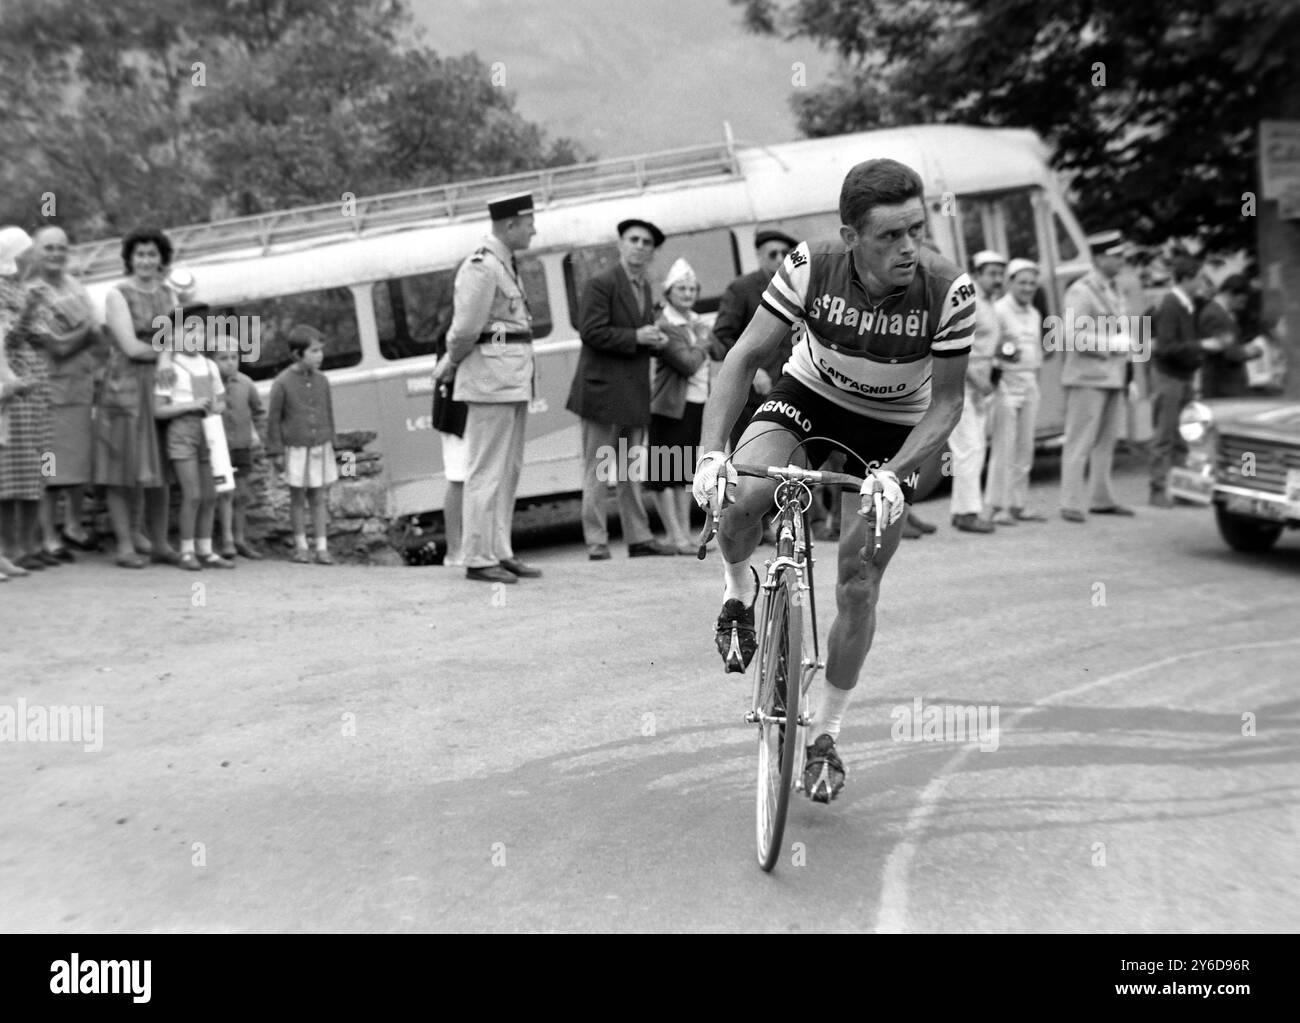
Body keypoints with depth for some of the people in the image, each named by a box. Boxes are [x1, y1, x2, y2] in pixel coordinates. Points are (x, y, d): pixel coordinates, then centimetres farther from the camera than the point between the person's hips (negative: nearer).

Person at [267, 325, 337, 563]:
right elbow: (273, 419, -4)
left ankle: (322, 547, 10)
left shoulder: (322, 380, 2)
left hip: (320, 448, 3)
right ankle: (300, 546, 17)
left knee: (318, 499, 6)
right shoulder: (283, 383, -9)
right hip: (295, 449, -3)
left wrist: (330, 444, 13)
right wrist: (276, 452, -5)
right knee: (298, 499, 7)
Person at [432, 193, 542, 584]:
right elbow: (466, 328, -14)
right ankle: (478, 559, 0)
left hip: (514, 380, 10)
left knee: (508, 470, 12)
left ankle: (500, 552, 18)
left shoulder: (505, 264, 17)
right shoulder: (480, 266, -15)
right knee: (487, 471, -5)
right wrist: (451, 364, 2)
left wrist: (449, 363, 12)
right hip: (491, 376, -10)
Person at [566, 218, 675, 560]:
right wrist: (636, 337, -18)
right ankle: (596, 543, 2)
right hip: (603, 390, -8)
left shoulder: (644, 287, 17)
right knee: (597, 469, -2)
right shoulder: (601, 284, -9)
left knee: (632, 471, 12)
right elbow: (591, 332, -17)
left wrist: (656, 340, 4)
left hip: (635, 391, 8)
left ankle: (639, 538, 17)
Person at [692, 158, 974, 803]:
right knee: (743, 494, -32)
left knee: (858, 583, -3)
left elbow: (946, 403, -20)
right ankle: (739, 590, 4)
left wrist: (894, 475, -35)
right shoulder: (810, 267, -27)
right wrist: (711, 450, -36)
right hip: (809, 395, 0)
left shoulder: (949, 291, -27)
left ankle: (825, 733, 18)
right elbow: (746, 357, -23)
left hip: (893, 427, 0)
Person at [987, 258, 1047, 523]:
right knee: (1004, 447, -9)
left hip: (1030, 384, 7)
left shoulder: (1035, 314, 17)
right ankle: (999, 507, -6)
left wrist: (1034, 380, 17)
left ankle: (1018, 506, 12)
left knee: (1025, 449, 7)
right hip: (1007, 383, -7)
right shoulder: (999, 310, -6)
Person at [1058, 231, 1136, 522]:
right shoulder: (1080, 292, -11)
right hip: (1087, 377, -8)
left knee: (1106, 441, 11)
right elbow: (1072, 336, -20)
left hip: (1112, 377, 8)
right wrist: (1112, 344, -19)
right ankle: (1071, 504, -4)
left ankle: (1102, 499, 18)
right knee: (1080, 442, -7)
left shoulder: (1112, 290, 16)